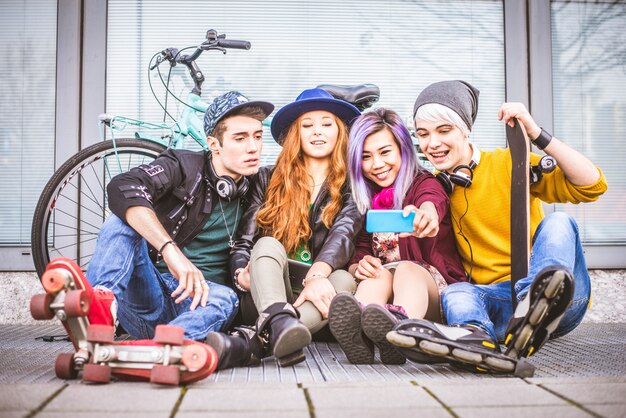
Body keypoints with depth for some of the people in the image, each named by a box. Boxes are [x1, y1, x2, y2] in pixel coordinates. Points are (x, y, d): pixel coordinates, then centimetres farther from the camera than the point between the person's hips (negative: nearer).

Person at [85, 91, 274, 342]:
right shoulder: (183, 166, -2)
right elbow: (123, 188, -22)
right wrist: (170, 249, -35)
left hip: (195, 301, 2)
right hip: (146, 296, -1)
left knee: (224, 298, -33)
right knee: (124, 219, -25)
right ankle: (101, 300, -51)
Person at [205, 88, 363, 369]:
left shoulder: (351, 187, 10)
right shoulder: (269, 179, 14)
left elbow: (343, 232, -11)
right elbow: (244, 241, 6)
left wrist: (317, 275, -32)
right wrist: (242, 274, -18)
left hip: (316, 293, 0)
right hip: (266, 294, 1)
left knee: (343, 280, -32)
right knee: (268, 244, -27)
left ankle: (251, 343, -56)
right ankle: (279, 324, -59)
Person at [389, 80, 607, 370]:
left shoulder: (508, 164, 4)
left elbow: (592, 186, -7)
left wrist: (536, 134, -14)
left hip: (563, 300, -1)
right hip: (495, 302, 1)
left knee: (557, 223, -25)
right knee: (455, 293, -27)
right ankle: (475, 335, -60)